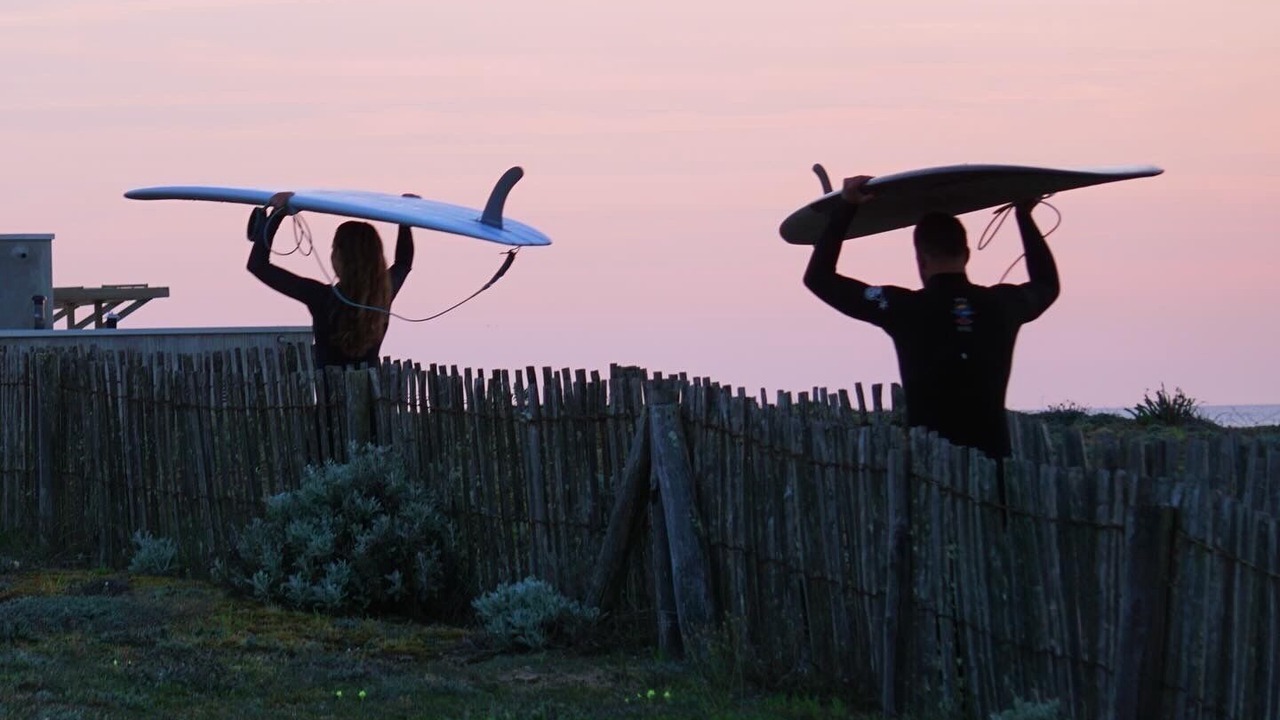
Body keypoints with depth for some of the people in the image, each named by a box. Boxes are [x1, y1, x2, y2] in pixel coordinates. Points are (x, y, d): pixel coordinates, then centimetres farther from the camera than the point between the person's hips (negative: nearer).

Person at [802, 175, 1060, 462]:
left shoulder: (905, 309, -5)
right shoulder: (1002, 305, 4)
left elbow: (819, 277, 4)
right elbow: (1047, 284, 30)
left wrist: (845, 208, 10)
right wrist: (1024, 215, 37)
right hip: (993, 457, 3)